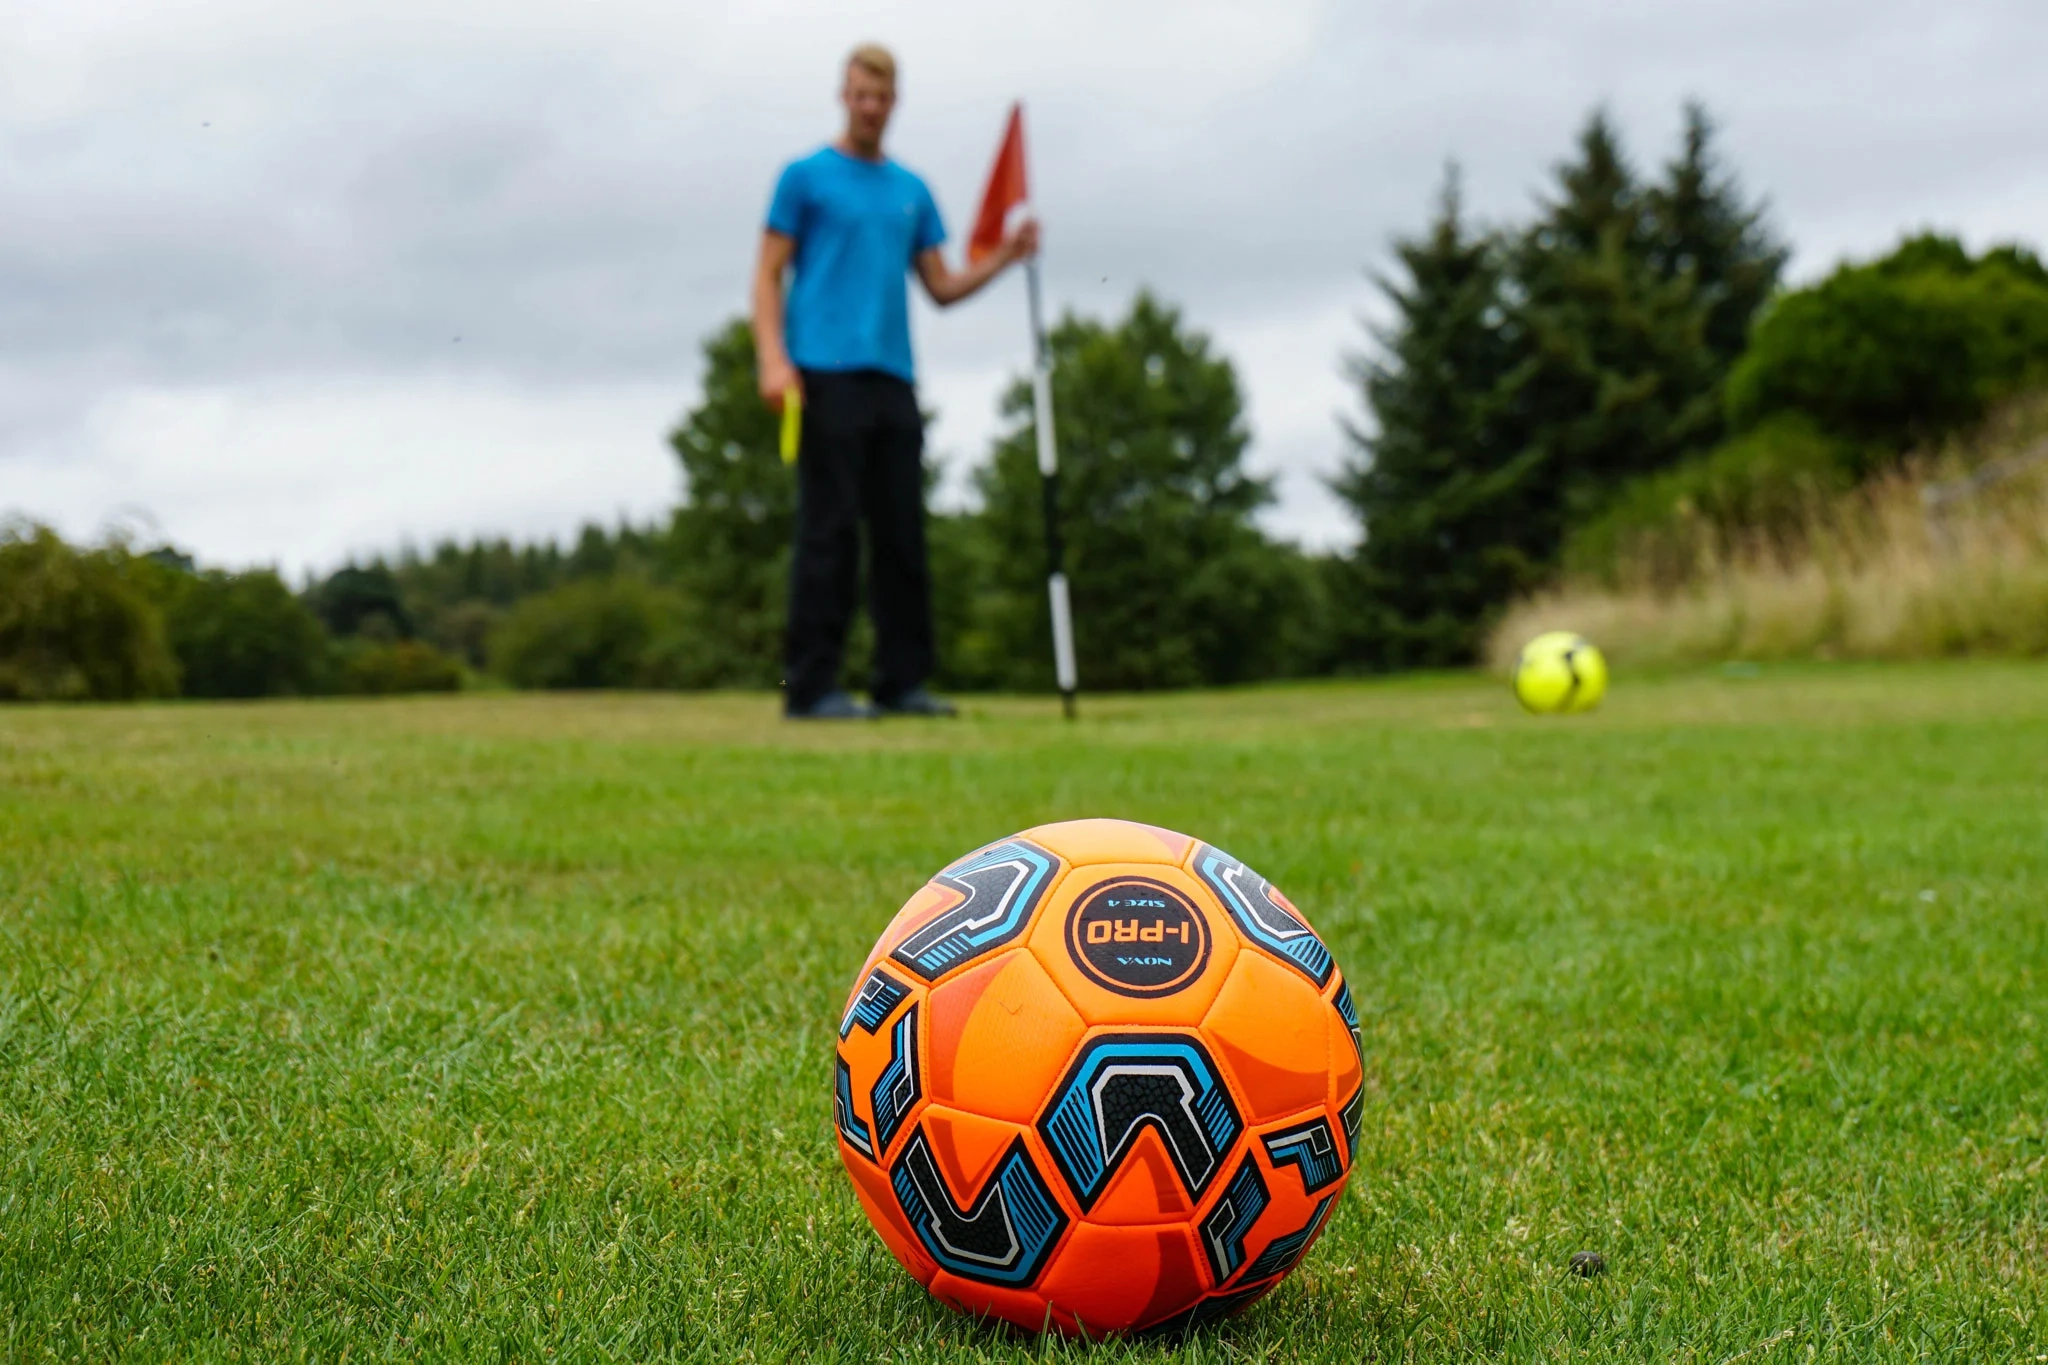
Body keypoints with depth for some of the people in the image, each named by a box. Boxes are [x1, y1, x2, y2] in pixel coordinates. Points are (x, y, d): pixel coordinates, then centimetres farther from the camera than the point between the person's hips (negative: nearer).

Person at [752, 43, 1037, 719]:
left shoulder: (913, 192, 19)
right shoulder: (806, 176, 5)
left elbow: (941, 287, 18)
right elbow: (768, 276, 0)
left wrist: (1002, 258, 1)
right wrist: (774, 360, -13)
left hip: (894, 380, 5)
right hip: (828, 376, -5)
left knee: (902, 534, 5)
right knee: (830, 531, -8)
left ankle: (902, 680, 11)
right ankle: (811, 685, -4)